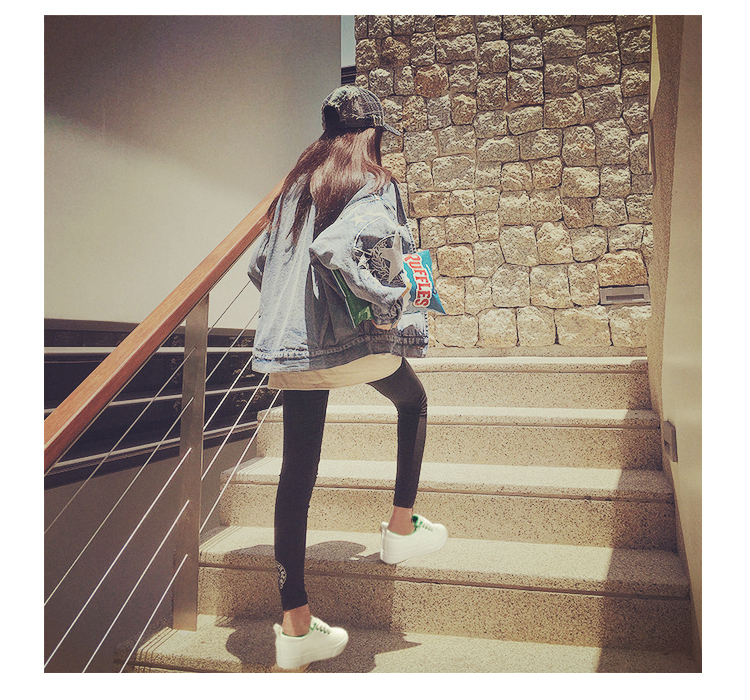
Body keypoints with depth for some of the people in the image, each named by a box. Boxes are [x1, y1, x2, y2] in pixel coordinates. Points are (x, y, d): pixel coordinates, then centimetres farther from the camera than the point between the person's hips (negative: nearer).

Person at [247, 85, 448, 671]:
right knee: (414, 403, 26)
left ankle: (296, 624, 15)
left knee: (297, 472, 7)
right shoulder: (374, 185, -5)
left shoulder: (297, 183, 16)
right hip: (359, 341, -5)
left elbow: (259, 264, 15)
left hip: (291, 345, 6)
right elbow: (333, 247, -25)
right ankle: (402, 528, 30)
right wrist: (385, 304, -16)